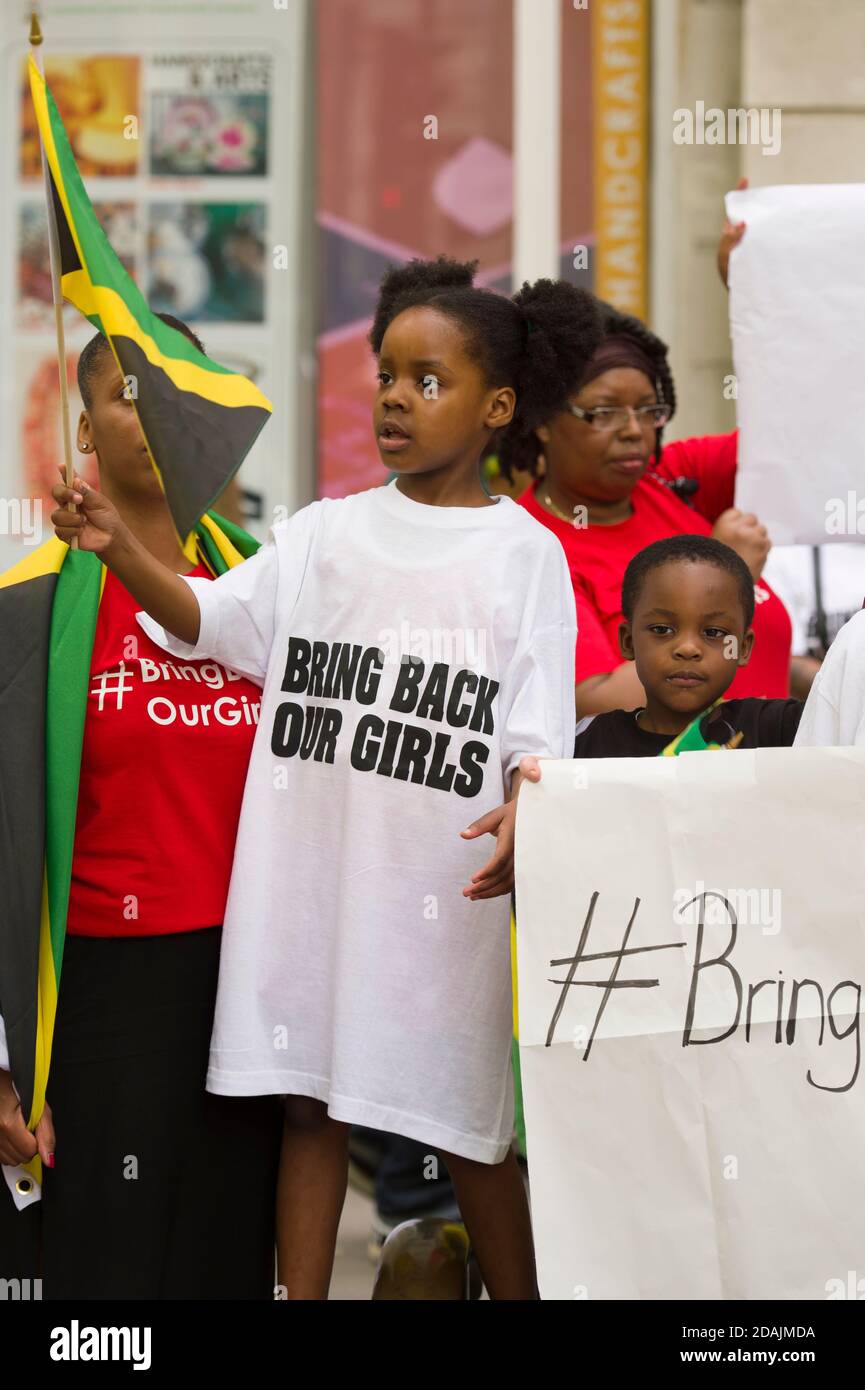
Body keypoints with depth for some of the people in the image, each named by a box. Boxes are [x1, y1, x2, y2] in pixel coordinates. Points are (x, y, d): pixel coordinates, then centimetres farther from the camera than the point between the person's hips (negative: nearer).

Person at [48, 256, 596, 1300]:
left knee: (464, 1118, 4)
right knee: (307, 1096, 6)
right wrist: (119, 549, -18)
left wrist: (521, 816, -23)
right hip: (310, 861, 3)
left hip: (443, 875, -3)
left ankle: (519, 1292, 18)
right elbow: (210, 617, 0)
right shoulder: (325, 534, 10)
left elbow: (537, 727, -3)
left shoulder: (524, 552, 2)